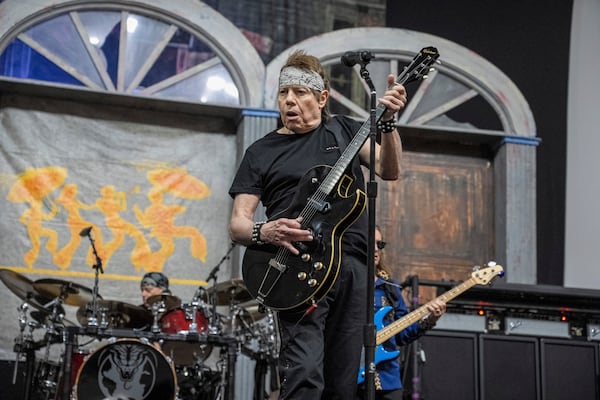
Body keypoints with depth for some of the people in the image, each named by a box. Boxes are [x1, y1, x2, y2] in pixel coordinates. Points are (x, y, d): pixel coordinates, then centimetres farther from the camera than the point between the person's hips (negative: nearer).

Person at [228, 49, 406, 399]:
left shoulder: (344, 130, 16)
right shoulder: (261, 152, 11)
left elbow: (389, 170, 2)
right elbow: (238, 224, 6)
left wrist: (387, 121, -14)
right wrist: (264, 232, -17)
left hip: (354, 265, 3)